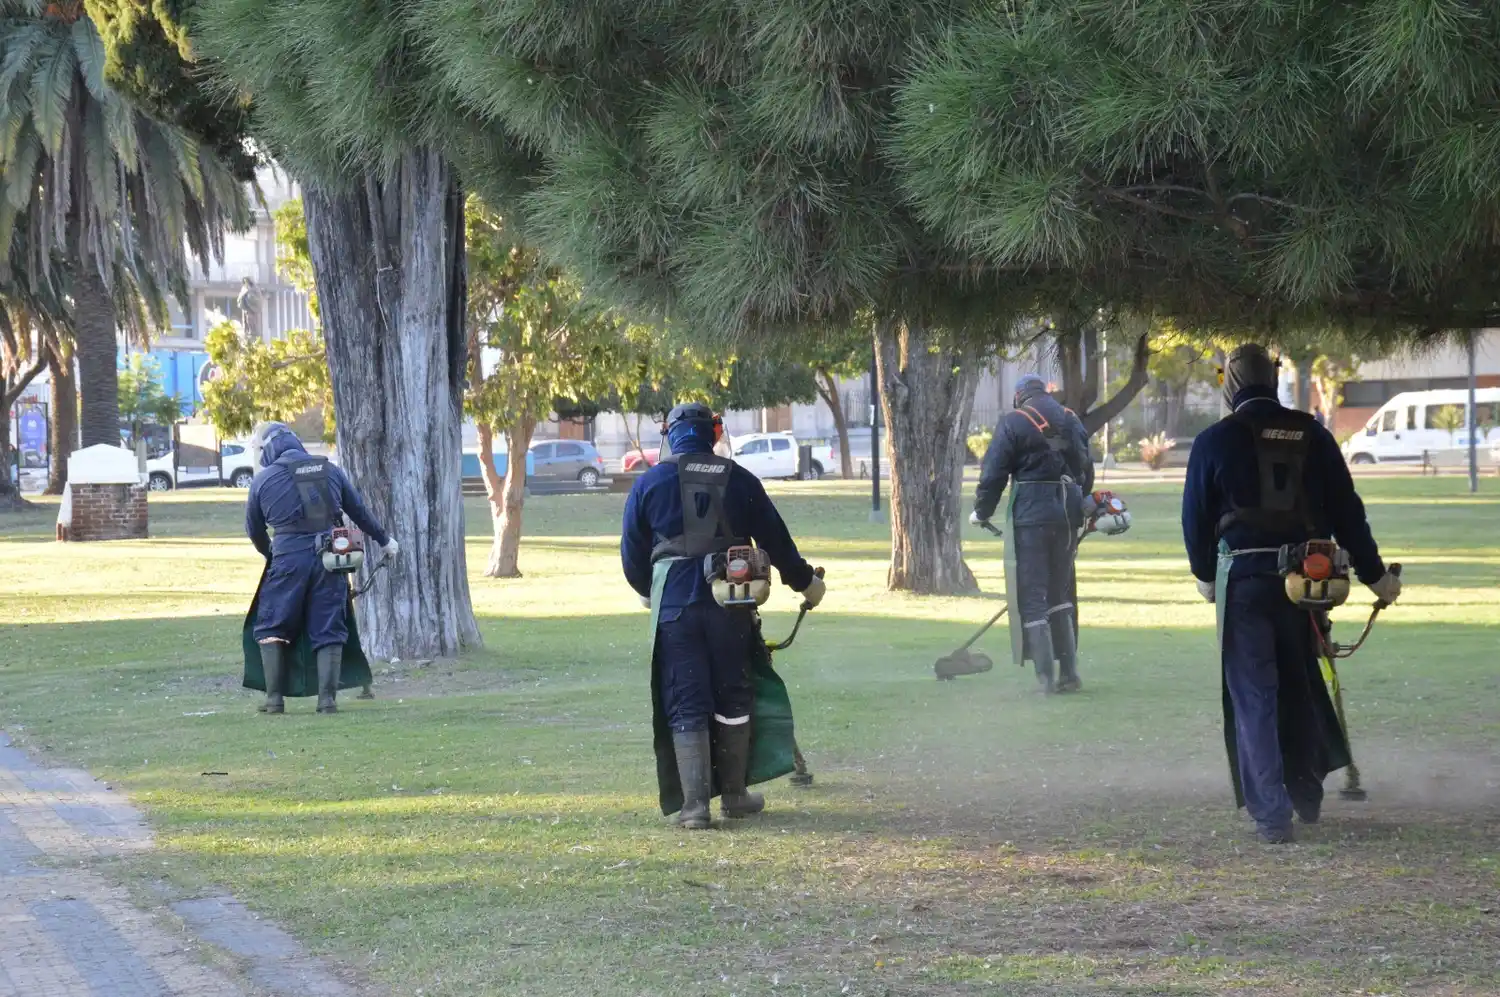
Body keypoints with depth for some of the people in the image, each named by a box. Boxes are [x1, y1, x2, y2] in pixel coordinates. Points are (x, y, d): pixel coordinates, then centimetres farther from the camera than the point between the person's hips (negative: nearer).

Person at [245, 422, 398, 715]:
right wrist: (384, 540, 32)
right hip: (329, 558, 3)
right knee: (328, 632, 9)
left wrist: (269, 553, 32)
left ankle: (274, 699, 6)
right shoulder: (330, 471, 9)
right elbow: (359, 511, 17)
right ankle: (328, 699, 3)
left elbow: (254, 529, 12)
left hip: (288, 559, -3)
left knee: (271, 630, 11)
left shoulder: (262, 479, 1)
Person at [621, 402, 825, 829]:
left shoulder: (650, 482, 2)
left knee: (686, 704, 1)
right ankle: (734, 794, 21)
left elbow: (632, 554, 7)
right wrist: (805, 581, 30)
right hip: (729, 603, 1)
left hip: (674, 606, -1)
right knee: (733, 699, 15)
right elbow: (775, 539, 13)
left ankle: (694, 804, -6)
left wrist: (647, 591, 27)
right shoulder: (739, 480, 6)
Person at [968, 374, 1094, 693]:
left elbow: (993, 473, -6)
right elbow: (1086, 471, 18)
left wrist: (982, 512, 7)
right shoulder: (1072, 422, 14)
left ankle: (1046, 676, -8)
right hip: (1068, 516, 5)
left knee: (1032, 597, -2)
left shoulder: (1014, 422, -3)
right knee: (1060, 593, 15)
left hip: (1030, 515, -5)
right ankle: (1069, 672, 12)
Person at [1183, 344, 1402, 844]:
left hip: (1243, 577, -3)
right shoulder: (1312, 435, 3)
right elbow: (1346, 510, 6)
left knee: (1254, 694, 1)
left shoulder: (1215, 441, -4)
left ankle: (1271, 812, -5)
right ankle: (1307, 792, 28)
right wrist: (1374, 573, 13)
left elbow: (1196, 516, 2)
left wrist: (1205, 574, 19)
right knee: (1301, 684, 21)